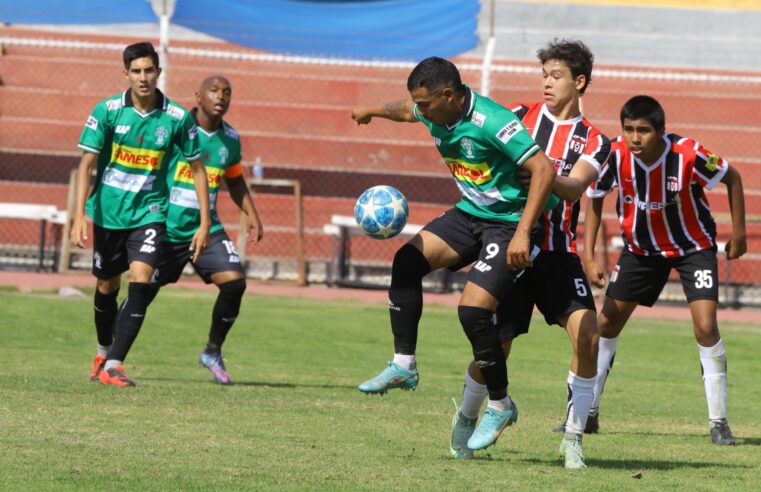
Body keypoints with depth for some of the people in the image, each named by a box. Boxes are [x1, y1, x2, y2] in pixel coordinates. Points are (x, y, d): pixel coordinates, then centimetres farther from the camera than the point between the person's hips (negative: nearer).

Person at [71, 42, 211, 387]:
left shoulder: (177, 118, -8)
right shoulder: (107, 111, -9)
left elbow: (197, 169, 2)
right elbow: (86, 164, -9)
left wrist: (204, 224, -1)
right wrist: (79, 216, -19)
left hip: (149, 212, -1)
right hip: (107, 212, 1)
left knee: (140, 281, -19)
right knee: (107, 286, 13)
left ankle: (113, 366, -20)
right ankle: (103, 354, 37)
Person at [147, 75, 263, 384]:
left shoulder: (230, 138, 7)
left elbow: (235, 180, 24)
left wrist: (251, 214, 13)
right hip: (167, 228, -4)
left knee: (235, 282, -13)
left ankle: (213, 352, 6)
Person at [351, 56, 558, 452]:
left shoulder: (491, 122, -27)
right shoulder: (434, 113, -1)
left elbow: (543, 169, -30)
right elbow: (406, 110, 25)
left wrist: (523, 232, -35)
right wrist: (374, 111, 45)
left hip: (508, 222, -8)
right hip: (469, 213, 8)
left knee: (472, 309, -18)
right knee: (407, 260, -7)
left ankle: (500, 405, -1)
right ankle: (404, 365, 2)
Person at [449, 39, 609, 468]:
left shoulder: (593, 141, 4)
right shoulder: (519, 116, 6)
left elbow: (574, 187, -13)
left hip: (559, 253, 0)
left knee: (588, 335, -19)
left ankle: (574, 437, -7)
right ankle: (465, 420, 27)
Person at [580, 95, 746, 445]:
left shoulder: (688, 155, -30)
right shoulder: (616, 155, -23)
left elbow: (732, 177, -11)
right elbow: (595, 197, -4)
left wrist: (738, 233, -7)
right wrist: (589, 256, -7)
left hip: (693, 247, -3)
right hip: (641, 246, 3)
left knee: (706, 326, -17)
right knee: (607, 322, 2)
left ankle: (718, 422, -5)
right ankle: (587, 412, 18)